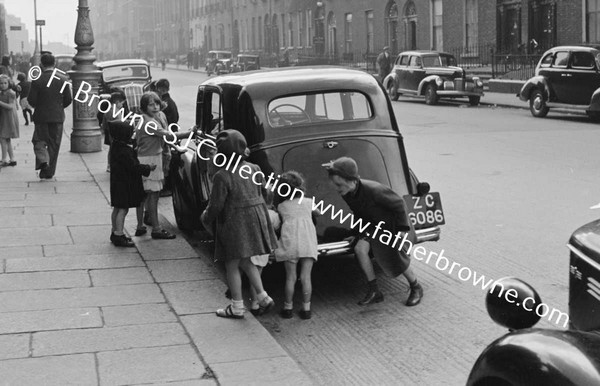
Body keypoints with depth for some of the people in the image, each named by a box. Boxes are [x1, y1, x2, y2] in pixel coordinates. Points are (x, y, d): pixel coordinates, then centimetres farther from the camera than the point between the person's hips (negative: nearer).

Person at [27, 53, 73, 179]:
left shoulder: (37, 80, -10)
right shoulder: (63, 79, -4)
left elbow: (31, 100, -10)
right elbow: (68, 99, -2)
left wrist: (38, 106, 11)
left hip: (41, 116, -2)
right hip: (57, 117, 2)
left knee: (39, 141, 12)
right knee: (53, 144, 10)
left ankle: (43, 160, -14)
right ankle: (48, 172, 13)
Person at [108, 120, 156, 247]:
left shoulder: (115, 145, 5)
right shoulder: (124, 151, -25)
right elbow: (134, 167, -22)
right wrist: (149, 168, -11)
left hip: (118, 183, 10)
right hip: (125, 184, -10)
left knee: (117, 208, 17)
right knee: (123, 209, -5)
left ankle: (115, 232, 27)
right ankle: (119, 235, -3)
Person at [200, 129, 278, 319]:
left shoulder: (222, 176, -20)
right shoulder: (253, 169, 0)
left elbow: (216, 205, -15)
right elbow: (261, 191, 11)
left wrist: (205, 217, 4)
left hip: (234, 223, -7)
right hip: (255, 218, 7)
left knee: (232, 266, 9)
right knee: (246, 262, 22)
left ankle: (237, 307, 17)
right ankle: (263, 297, 17)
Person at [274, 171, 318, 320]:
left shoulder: (281, 206, 16)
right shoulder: (308, 202, 20)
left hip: (289, 239, -1)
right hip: (308, 240, 1)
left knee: (290, 277, 4)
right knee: (306, 276, 2)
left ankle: (288, 308, 11)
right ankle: (306, 309, 5)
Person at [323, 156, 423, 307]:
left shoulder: (373, 190, -37)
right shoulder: (346, 192, -17)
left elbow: (399, 204, -23)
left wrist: (402, 228, -16)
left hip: (392, 224, -6)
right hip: (373, 226, 6)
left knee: (398, 262, 0)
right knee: (360, 248, -18)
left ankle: (416, 288, 30)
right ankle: (374, 291, -6)